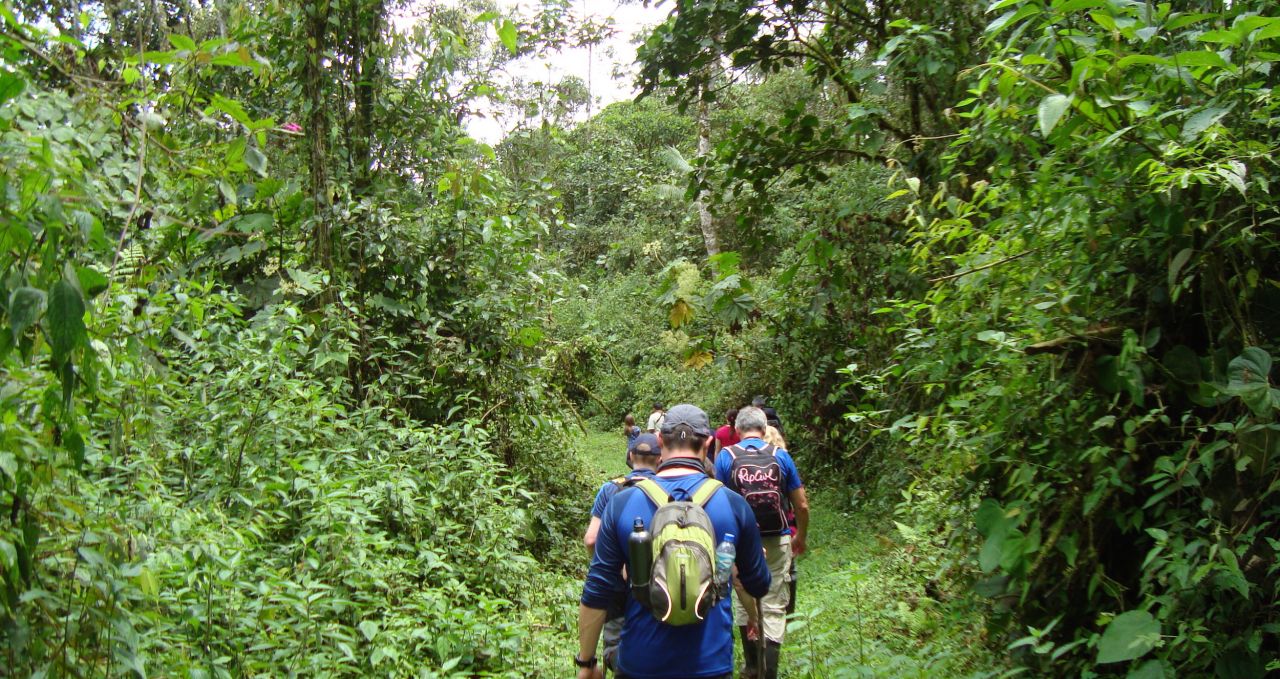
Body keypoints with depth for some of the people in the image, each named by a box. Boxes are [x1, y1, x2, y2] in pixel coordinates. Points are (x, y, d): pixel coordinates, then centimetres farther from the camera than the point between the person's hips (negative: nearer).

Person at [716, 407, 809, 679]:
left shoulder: (726, 456, -5)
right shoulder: (781, 456, -3)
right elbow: (802, 505, 0)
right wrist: (801, 537, 17)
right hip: (778, 543, 0)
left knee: (744, 603, 18)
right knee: (774, 608, 6)